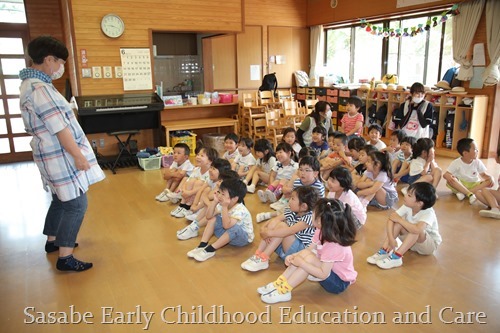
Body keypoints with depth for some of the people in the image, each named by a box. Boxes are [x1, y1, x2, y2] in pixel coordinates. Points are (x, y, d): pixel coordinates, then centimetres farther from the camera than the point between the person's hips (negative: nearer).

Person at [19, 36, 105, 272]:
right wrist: (78, 155, -19)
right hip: (62, 155, -11)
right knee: (76, 204, -6)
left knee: (62, 199, 21)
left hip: (55, 154, 11)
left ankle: (53, 241, 36)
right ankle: (65, 258, 0)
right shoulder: (40, 88, -21)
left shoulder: (30, 84, 13)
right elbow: (59, 128, -23)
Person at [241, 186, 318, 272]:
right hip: (283, 248, 7)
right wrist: (264, 228, -21)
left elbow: (290, 231, -31)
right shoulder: (290, 211, 4)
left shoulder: (309, 217, -20)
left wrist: (269, 233, -31)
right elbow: (274, 219, -2)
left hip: (300, 251, -7)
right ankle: (258, 254, -18)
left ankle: (263, 259, -24)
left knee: (282, 225, -25)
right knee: (274, 222, -14)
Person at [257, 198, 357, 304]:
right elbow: (310, 249, 3)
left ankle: (284, 291, -19)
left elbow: (323, 274, -30)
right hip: (327, 269, 8)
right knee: (304, 253, -15)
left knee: (309, 258, -29)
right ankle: (279, 284, -12)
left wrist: (301, 263, -29)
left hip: (340, 282, -8)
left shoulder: (334, 246, -32)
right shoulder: (322, 232, -8)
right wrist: (294, 256, -13)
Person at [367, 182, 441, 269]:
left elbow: (417, 229, -49)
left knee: (416, 230, -36)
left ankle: (396, 257, -33)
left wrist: (399, 219, -35)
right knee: (398, 223, -20)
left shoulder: (428, 213, -31)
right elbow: (391, 219, -22)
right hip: (413, 242, 5)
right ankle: (384, 251, -24)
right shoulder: (407, 206, -16)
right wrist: (391, 239, -35)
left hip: (430, 245, -5)